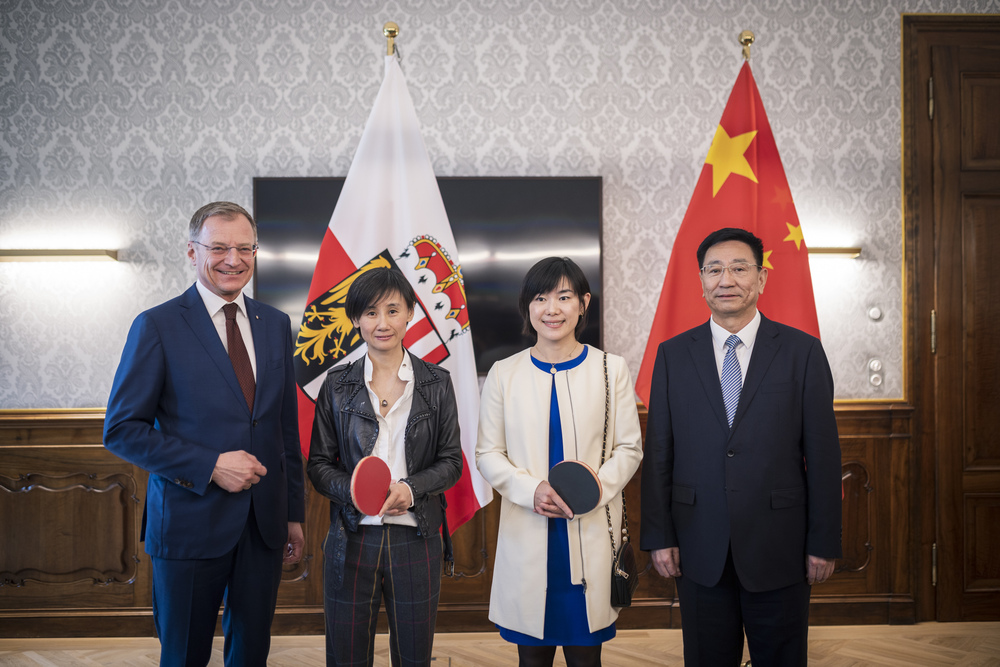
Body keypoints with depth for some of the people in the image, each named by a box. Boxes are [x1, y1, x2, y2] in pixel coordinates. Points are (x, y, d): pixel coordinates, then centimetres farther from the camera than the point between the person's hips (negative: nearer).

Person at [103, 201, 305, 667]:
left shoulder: (276, 325, 7)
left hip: (265, 523, 4)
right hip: (190, 522, -4)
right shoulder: (157, 326, -7)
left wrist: (294, 513, 12)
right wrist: (209, 466, -18)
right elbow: (121, 430, -9)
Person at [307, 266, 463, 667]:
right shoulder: (337, 385, 4)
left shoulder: (436, 383, 3)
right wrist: (353, 490, -16)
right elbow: (318, 463, 5)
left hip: (416, 539, 0)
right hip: (351, 539, 0)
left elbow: (451, 461, 4)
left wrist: (410, 489, -15)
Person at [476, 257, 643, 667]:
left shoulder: (611, 369, 3)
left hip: (590, 536, 0)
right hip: (527, 536, 1)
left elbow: (629, 449, 3)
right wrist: (531, 491, -13)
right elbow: (488, 453, 5)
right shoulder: (504, 374, 5)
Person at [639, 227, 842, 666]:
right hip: (699, 552, 1)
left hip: (779, 550, -1)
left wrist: (824, 543, -3)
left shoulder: (802, 351, -1)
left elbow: (822, 453, -1)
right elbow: (658, 452, 3)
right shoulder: (673, 355, 3)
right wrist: (659, 537, 0)